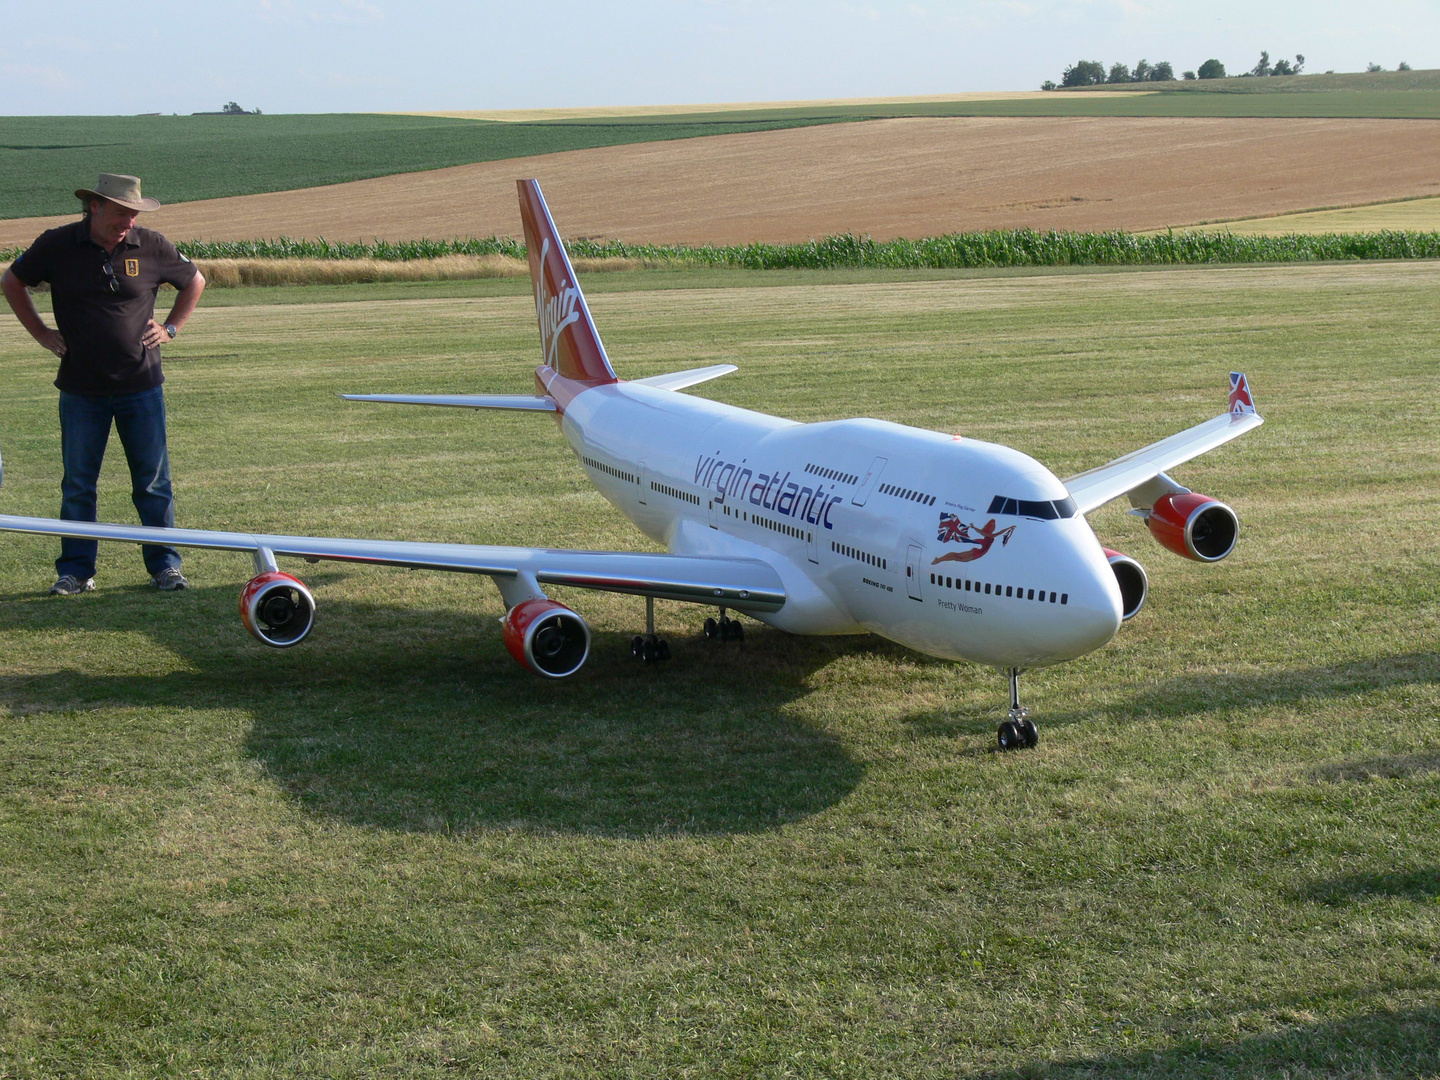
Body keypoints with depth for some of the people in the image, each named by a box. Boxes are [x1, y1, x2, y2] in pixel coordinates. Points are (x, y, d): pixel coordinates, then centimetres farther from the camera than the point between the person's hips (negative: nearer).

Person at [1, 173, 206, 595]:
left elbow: (195, 280, 16)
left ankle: (165, 565, 13)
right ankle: (75, 571, 13)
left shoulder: (151, 246, -1)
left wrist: (171, 327, 8)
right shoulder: (57, 246, -3)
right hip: (81, 390, 0)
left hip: (141, 387, 0)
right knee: (77, 485, 4)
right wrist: (41, 333, 8)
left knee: (153, 483, 3)